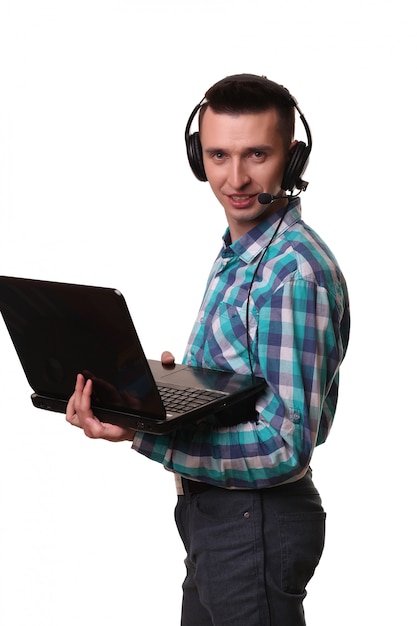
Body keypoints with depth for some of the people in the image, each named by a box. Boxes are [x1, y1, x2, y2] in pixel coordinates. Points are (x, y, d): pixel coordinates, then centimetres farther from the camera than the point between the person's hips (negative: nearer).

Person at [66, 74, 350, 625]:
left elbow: (285, 445, -27)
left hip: (256, 524, -9)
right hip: (212, 514, 9)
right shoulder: (237, 254, 8)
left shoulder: (294, 273, -24)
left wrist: (142, 434, -32)